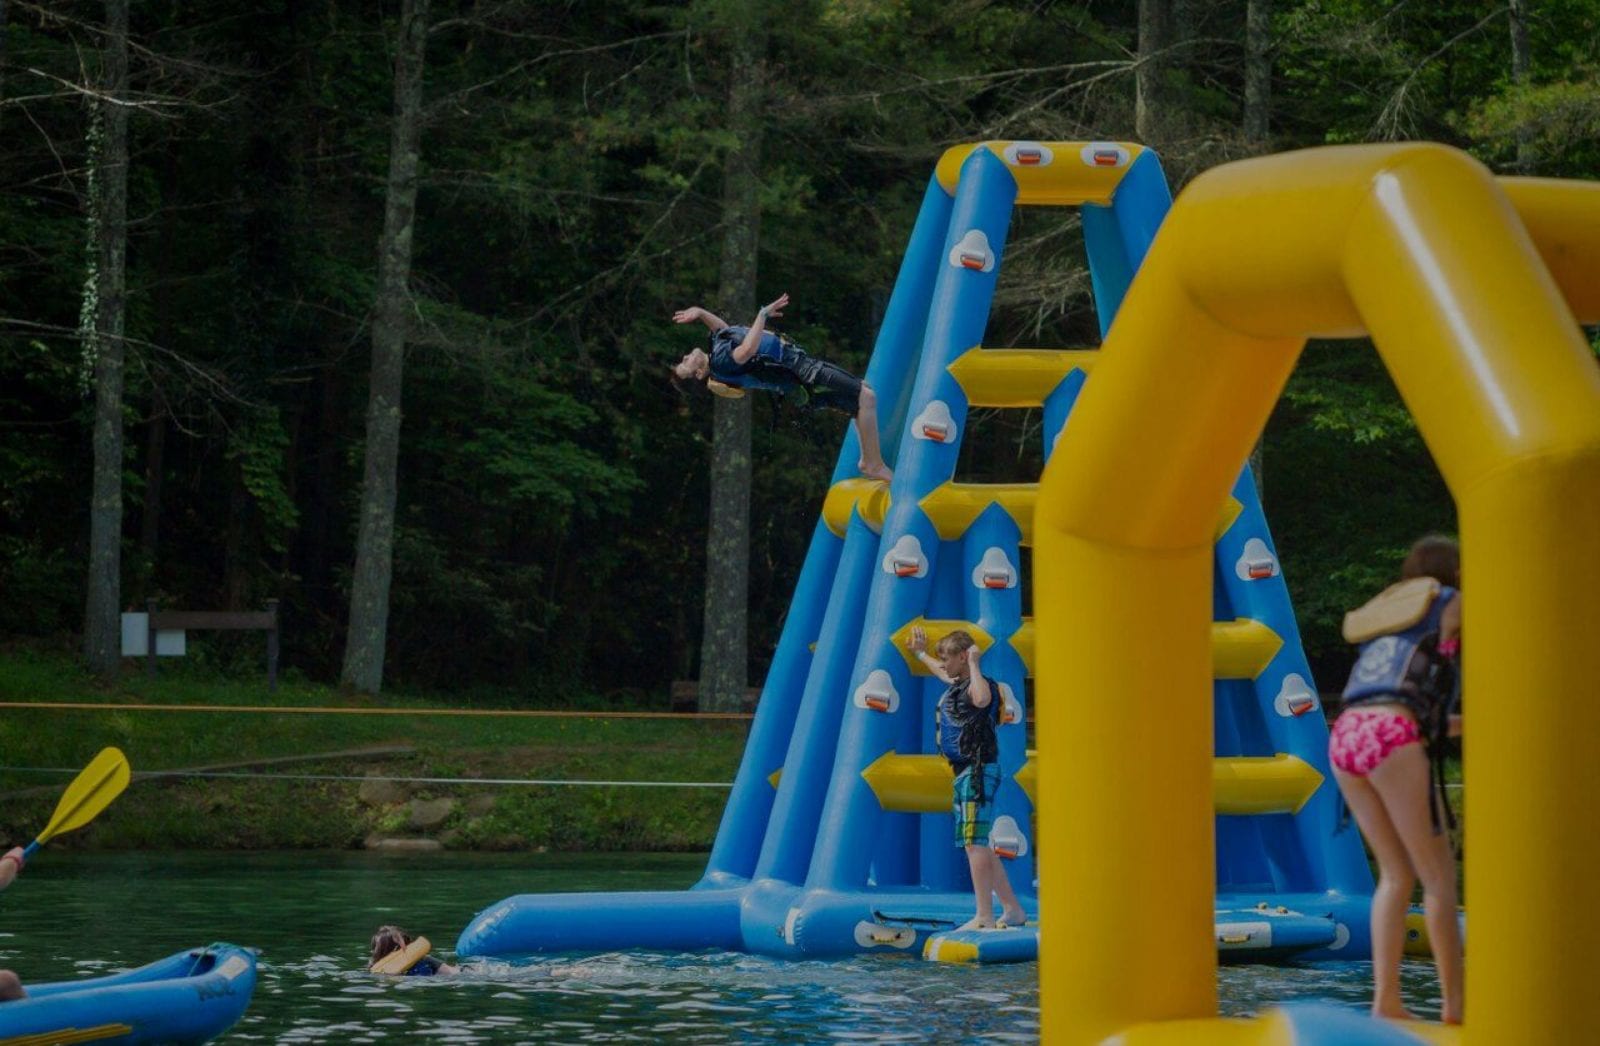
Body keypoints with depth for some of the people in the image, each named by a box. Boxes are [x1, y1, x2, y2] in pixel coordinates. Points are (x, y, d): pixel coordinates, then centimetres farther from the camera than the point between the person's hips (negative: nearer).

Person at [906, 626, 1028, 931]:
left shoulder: (978, 685, -13)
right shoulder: (956, 684, 16)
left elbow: (982, 699, -40)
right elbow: (941, 672, 42)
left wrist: (974, 664, -27)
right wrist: (921, 653, 56)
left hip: (978, 771, -11)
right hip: (964, 772, 11)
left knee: (976, 843, -14)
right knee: (980, 846, 13)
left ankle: (985, 917, -18)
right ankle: (1013, 911, 18)